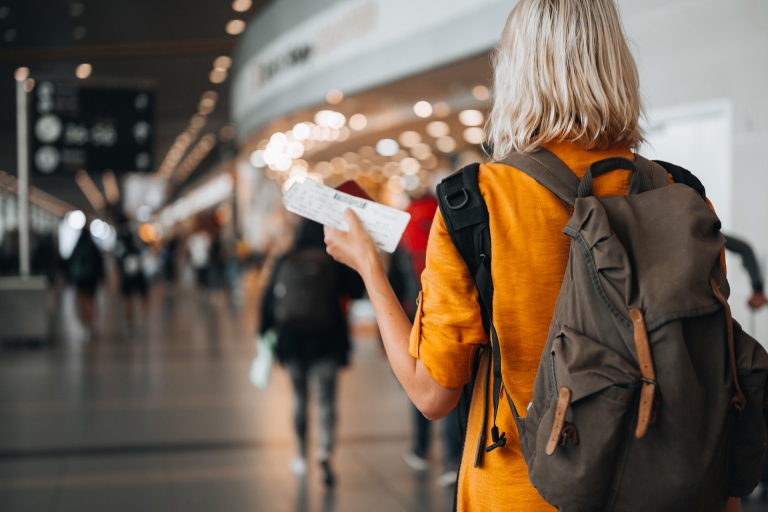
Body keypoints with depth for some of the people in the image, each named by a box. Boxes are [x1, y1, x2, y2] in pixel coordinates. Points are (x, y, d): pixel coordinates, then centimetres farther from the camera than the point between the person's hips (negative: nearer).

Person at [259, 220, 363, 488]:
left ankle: (302, 457, 25)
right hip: (326, 339, -2)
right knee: (326, 398, -1)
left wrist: (265, 333, 11)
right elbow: (357, 290, 0)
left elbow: (269, 299, 2)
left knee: (299, 396, 17)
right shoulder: (335, 262, -6)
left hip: (291, 338, 2)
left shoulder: (285, 262, 0)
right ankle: (324, 451, -23)